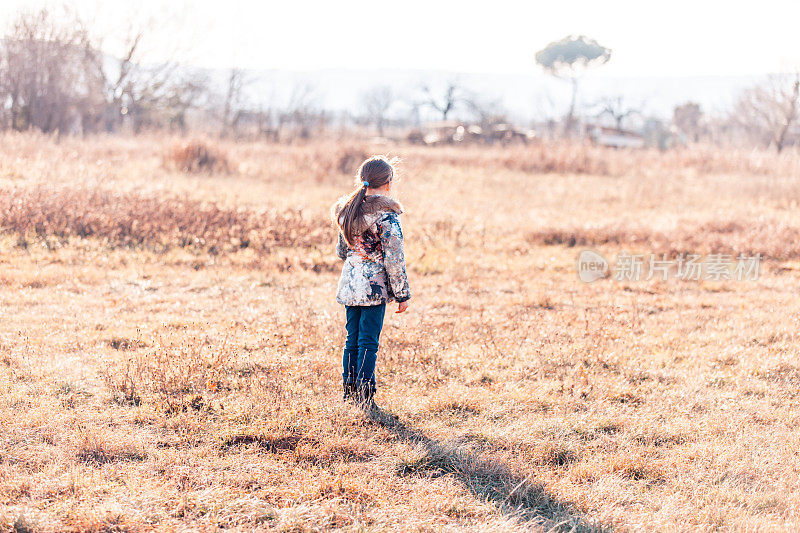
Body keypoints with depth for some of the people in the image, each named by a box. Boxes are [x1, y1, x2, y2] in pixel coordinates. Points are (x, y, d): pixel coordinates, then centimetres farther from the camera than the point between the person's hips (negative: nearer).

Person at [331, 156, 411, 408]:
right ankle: (365, 394, 1)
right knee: (369, 341, 0)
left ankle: (349, 388, 19)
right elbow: (394, 259, -13)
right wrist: (403, 294, -6)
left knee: (353, 338, 14)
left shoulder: (346, 210, 6)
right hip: (375, 285, -6)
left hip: (349, 283, 6)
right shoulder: (386, 214, -13)